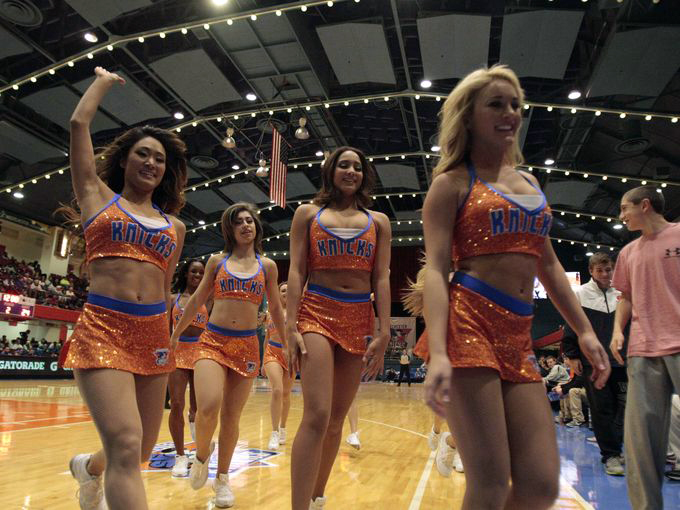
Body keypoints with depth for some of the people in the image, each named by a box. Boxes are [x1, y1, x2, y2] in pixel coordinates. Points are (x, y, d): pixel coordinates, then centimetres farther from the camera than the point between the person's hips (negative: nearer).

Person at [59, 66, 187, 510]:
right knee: (126, 446, -21)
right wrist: (103, 81, 20)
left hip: (153, 334, 4)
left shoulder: (175, 226, 15)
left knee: (140, 450, 14)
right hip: (102, 329, -4)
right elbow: (79, 124, 5)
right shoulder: (98, 196, 8)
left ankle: (88, 467, 48)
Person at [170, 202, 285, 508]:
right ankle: (202, 453, 14)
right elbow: (197, 301, 13)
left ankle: (222, 478, 29)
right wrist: (174, 335, 15)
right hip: (212, 342, -1)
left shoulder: (267, 266, 7)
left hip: (247, 346, 1)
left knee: (231, 416, 6)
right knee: (208, 408, -21)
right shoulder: (217, 261, 7)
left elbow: (276, 310, 13)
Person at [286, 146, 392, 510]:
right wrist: (291, 327, -8)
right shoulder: (308, 214, 9)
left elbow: (381, 279, 6)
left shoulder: (378, 221, 13)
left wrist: (383, 333, -2)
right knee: (317, 416, -15)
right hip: (317, 314, -2)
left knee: (336, 419, 9)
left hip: (359, 320, 3)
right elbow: (296, 272, 2)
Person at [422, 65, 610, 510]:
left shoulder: (530, 183, 22)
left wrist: (584, 329, 19)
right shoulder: (452, 183, 2)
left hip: (519, 333, 7)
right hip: (469, 324, -6)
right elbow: (436, 269, -9)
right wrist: (438, 353, -22)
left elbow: (548, 264, 25)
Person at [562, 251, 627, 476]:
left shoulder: (620, 295, 10)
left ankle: (614, 448, 20)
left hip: (619, 360, 4)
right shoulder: (580, 294, -1)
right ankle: (610, 454, 8)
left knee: (624, 405, 5)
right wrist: (571, 355, -7)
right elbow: (570, 326, -3)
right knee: (601, 408, 0)